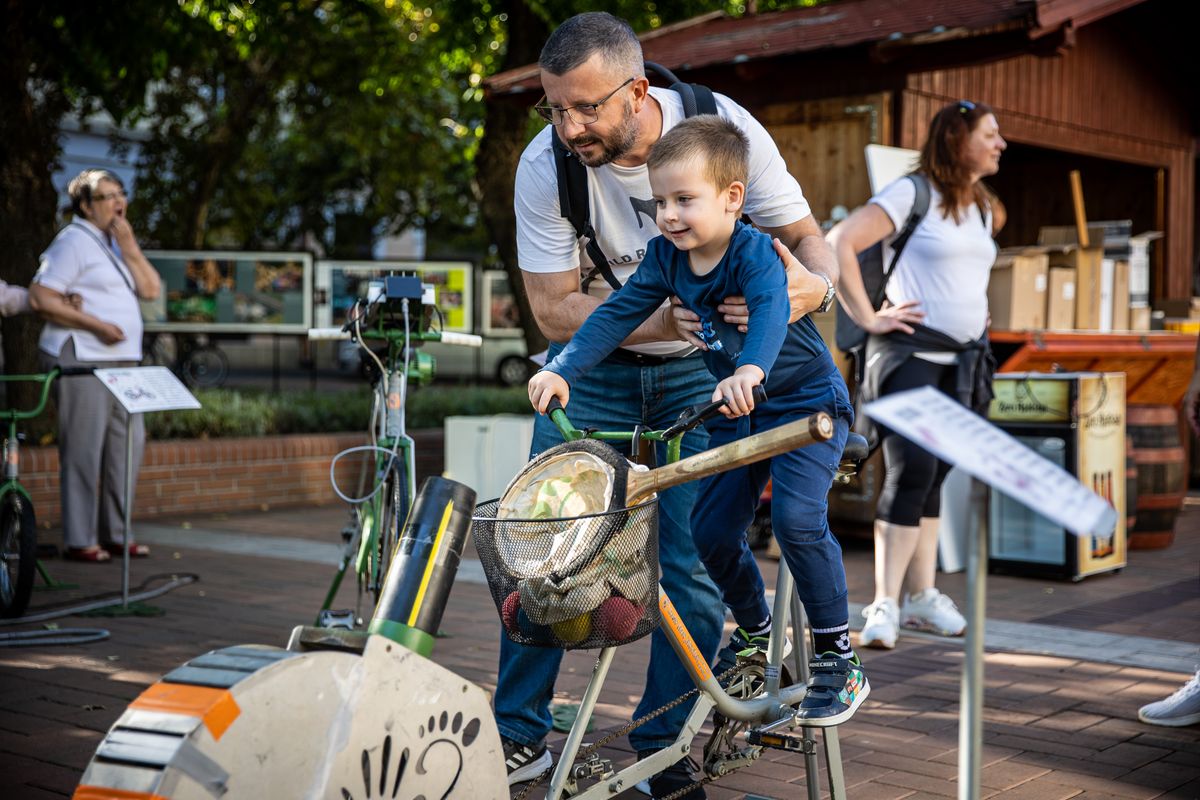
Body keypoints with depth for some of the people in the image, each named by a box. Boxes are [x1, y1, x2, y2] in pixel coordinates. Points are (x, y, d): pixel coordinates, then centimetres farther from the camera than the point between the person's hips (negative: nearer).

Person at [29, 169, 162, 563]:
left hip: (122, 361, 9)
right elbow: (40, 297, -14)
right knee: (84, 450, -7)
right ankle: (79, 541, -2)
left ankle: (116, 533, 17)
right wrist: (95, 324, -18)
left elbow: (151, 289, 9)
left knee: (127, 444, 8)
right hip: (82, 362, -8)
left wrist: (129, 246, -3)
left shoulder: (117, 243, 19)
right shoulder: (73, 241, -6)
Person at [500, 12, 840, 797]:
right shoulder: (544, 166, -21)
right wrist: (657, 319, -33)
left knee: (695, 560, -6)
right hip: (596, 364, 1)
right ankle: (520, 735, 11)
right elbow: (555, 309, -17)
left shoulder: (722, 126, -21)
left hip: (703, 365, 0)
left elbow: (807, 237, -12)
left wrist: (812, 285, -37)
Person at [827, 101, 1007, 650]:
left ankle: (922, 597, 15)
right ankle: (885, 604, -13)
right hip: (911, 352, -7)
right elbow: (839, 244, -16)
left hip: (964, 359, 7)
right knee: (912, 472, -16)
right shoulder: (912, 194, -8)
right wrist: (867, 317, -16)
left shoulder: (983, 208, 15)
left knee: (931, 478, 9)